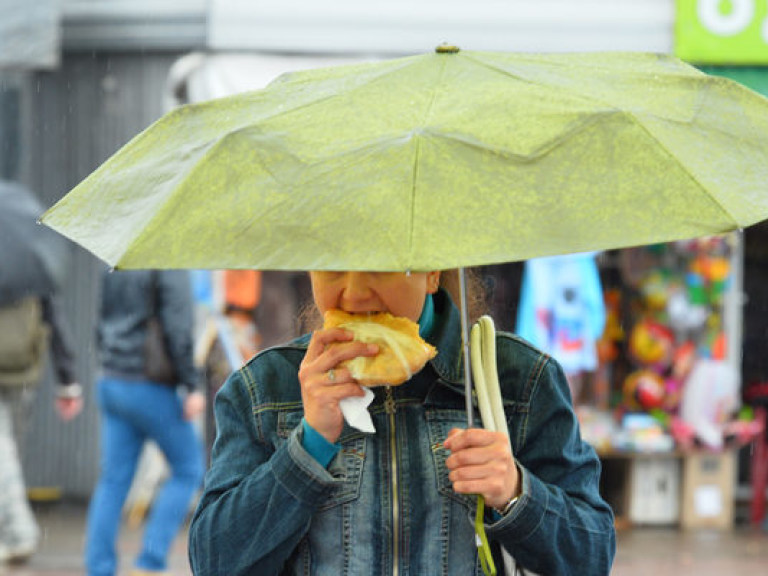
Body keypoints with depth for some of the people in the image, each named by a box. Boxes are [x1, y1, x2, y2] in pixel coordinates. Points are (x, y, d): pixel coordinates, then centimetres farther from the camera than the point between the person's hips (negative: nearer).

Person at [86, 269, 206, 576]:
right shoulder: (171, 266, -12)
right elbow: (178, 329, -19)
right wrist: (192, 386, -15)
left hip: (111, 384, 7)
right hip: (150, 387, -7)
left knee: (113, 481, 7)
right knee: (188, 470, 6)